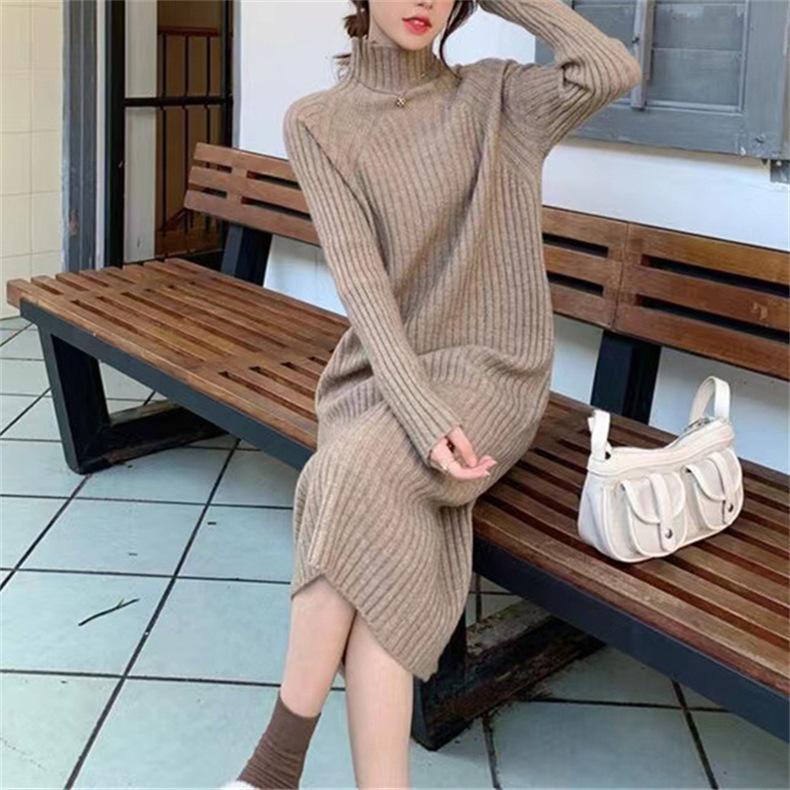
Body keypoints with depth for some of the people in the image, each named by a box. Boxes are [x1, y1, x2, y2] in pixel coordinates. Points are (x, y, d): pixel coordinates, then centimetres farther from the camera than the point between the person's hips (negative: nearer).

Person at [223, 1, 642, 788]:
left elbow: (613, 71, -16)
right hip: (380, 374, 2)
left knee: (356, 477, -31)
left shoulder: (495, 96, 6)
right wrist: (422, 413, -25)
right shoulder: (315, 122, 2)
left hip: (488, 371, -1)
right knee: (382, 545, -28)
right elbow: (358, 279, -11)